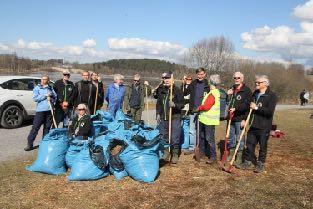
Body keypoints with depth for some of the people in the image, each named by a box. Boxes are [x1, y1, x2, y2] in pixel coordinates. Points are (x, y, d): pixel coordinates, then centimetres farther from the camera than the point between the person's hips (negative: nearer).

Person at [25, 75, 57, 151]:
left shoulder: (51, 88, 13)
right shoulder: (37, 88, 5)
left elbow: (55, 97, 12)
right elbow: (35, 98, -7)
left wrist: (51, 99, -9)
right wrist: (45, 95, -12)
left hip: (49, 110, 3)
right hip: (40, 110, -3)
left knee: (47, 127, 8)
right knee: (35, 127, -4)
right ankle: (30, 144, 1)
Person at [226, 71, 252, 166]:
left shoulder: (246, 90, -6)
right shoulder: (232, 89, 16)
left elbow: (247, 105, -14)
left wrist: (236, 108, -24)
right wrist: (228, 95, 2)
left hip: (239, 119, -6)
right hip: (231, 117, 6)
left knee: (239, 138, 0)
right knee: (230, 137, 14)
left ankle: (239, 157, 10)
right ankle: (231, 154, 28)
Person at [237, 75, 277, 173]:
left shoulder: (271, 96, -10)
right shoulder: (255, 93, 11)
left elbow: (270, 112, -21)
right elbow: (250, 107, 23)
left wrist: (257, 108, -20)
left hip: (264, 127, -6)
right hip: (253, 125, 6)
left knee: (262, 146, 7)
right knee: (250, 144, 11)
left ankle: (260, 164, 21)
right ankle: (248, 162, 23)